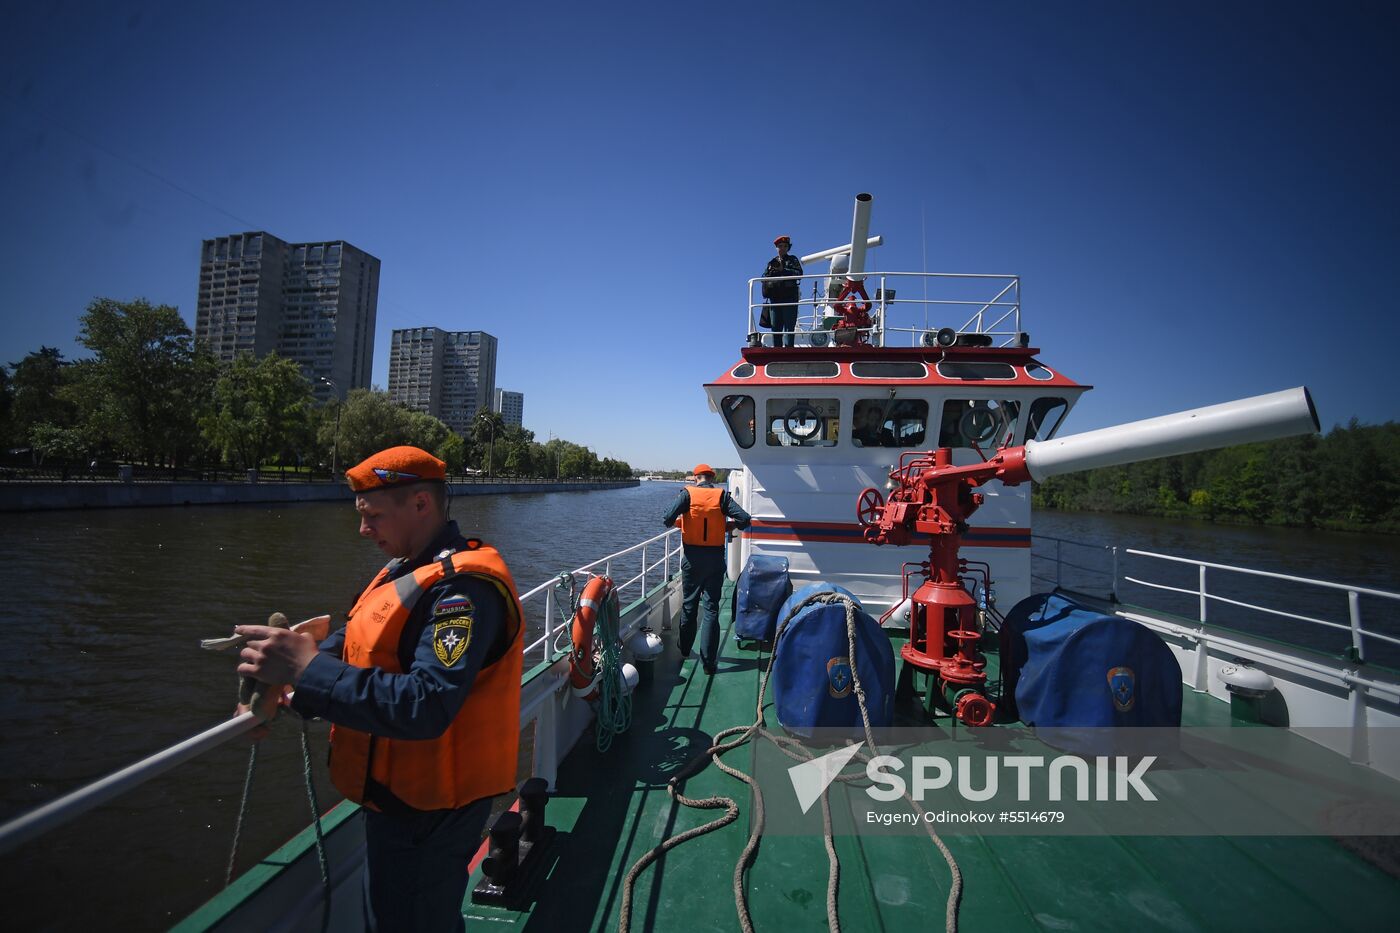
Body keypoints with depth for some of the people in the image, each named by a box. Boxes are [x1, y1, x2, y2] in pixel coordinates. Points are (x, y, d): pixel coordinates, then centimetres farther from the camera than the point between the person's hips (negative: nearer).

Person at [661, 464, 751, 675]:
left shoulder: (688, 493, -6)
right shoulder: (722, 495, -3)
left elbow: (667, 519, -16)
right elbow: (744, 519, -11)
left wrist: (678, 522, 7)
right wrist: (728, 525, 9)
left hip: (692, 557, 0)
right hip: (715, 557, 0)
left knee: (689, 604, 18)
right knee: (711, 608, 5)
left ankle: (685, 649, 35)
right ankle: (708, 661, 5)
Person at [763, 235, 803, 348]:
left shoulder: (793, 260, 11)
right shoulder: (772, 262, 20)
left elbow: (799, 273, -6)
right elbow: (764, 278, 11)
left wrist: (783, 270, -13)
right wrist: (772, 273, -9)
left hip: (790, 297, -4)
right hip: (775, 298, 4)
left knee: (789, 326, -9)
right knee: (775, 326, 2)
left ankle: (789, 347, -12)